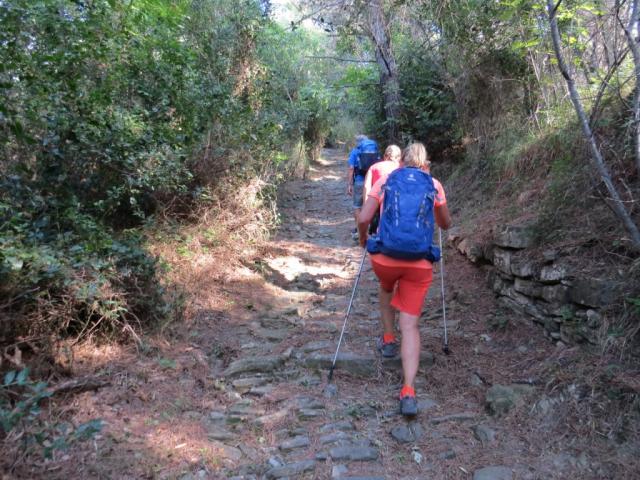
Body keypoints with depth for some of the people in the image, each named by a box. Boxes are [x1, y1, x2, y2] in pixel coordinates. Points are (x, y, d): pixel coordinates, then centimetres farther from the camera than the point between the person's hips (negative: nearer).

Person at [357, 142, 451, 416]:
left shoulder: (384, 181, 7)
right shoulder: (434, 185, 9)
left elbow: (363, 219, -2)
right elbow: (445, 224, 21)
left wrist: (363, 239, 18)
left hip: (384, 258, 1)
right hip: (419, 263, 0)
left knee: (386, 288, 36)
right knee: (410, 324, 3)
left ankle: (388, 340, 40)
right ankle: (408, 392, -7)